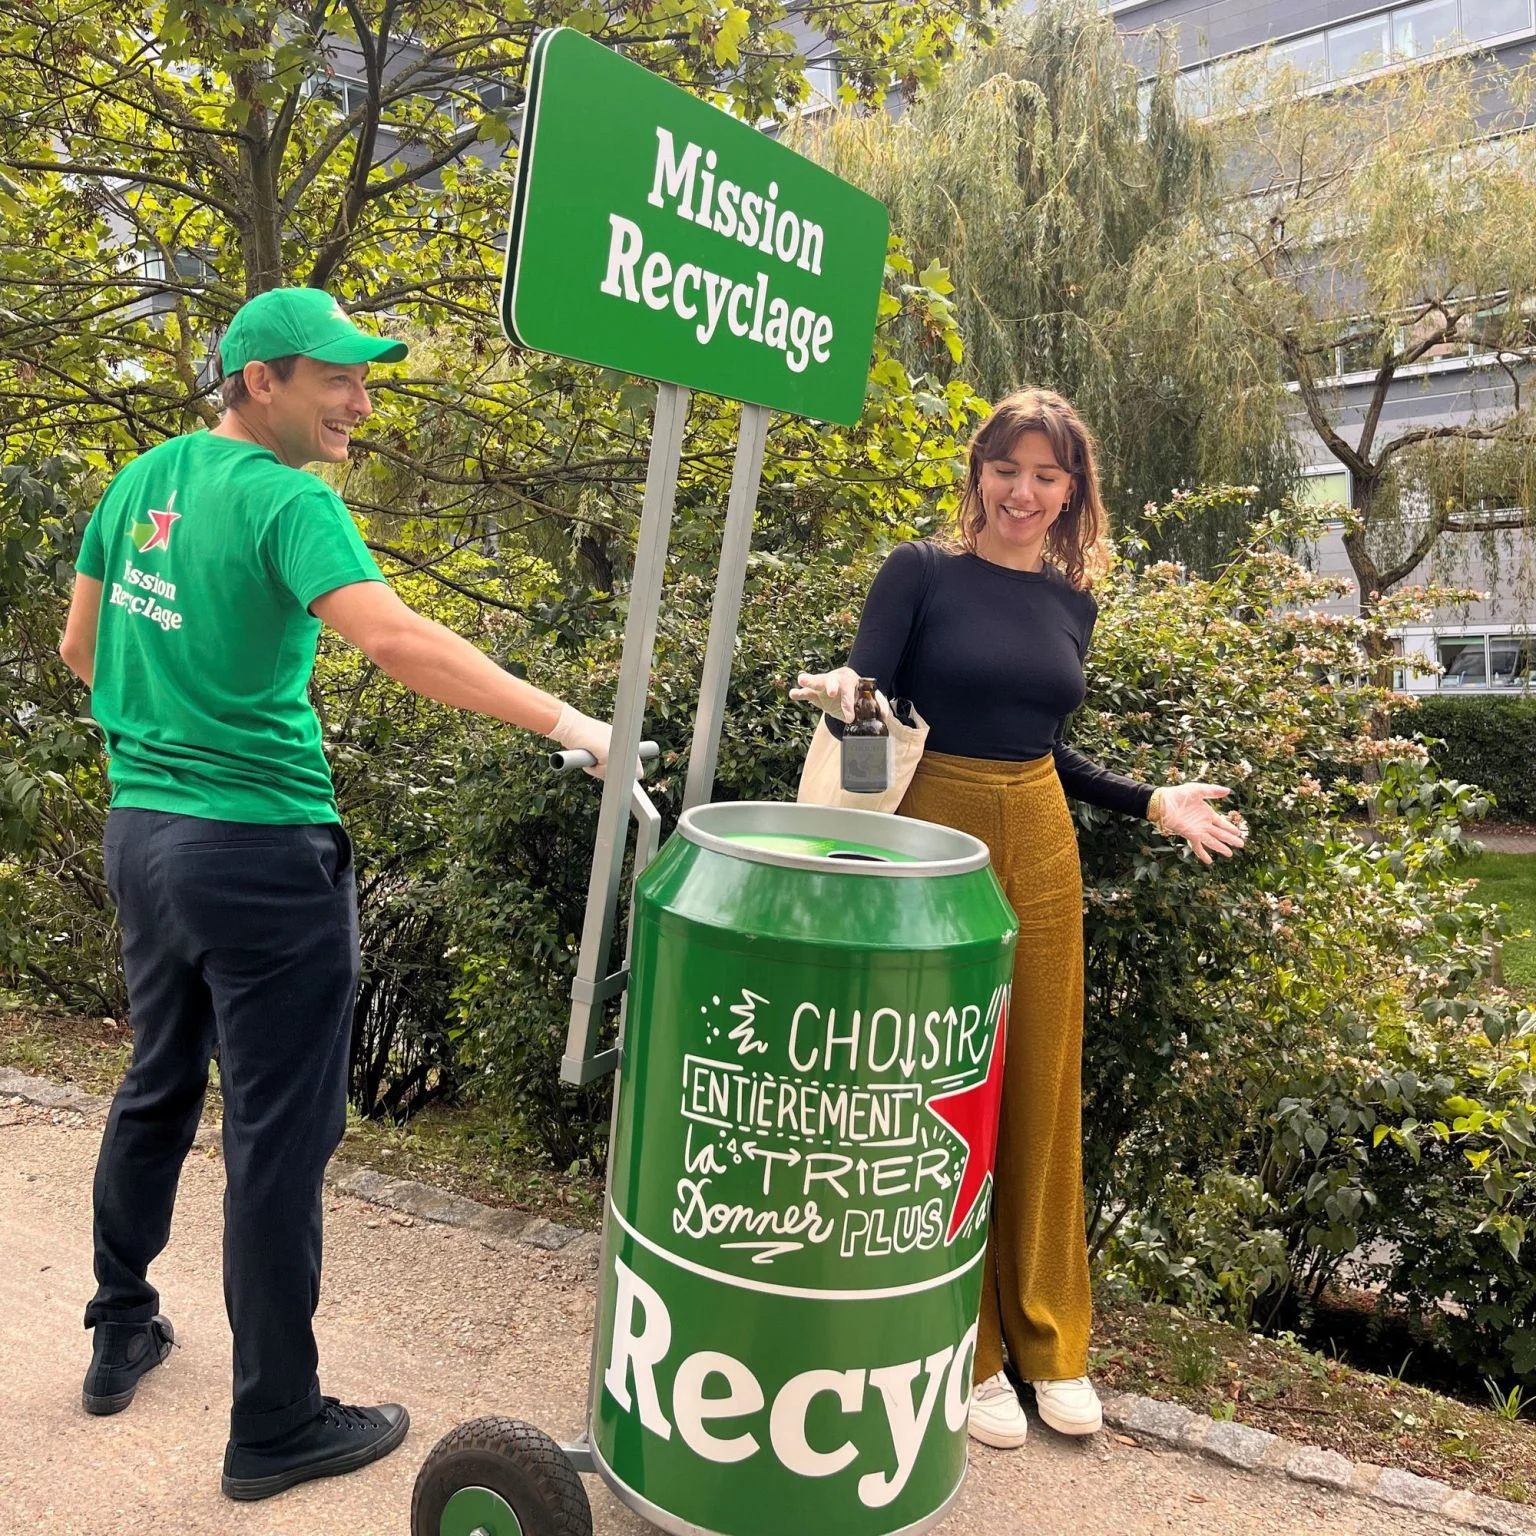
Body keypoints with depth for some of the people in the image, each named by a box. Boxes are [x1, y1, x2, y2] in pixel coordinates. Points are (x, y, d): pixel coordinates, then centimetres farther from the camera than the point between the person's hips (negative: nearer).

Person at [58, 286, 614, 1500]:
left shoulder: (145, 479, 9)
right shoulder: (288, 501, -14)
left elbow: (81, 650, 16)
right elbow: (397, 639, -30)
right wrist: (566, 723, -30)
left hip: (140, 832, 8)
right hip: (259, 851, -8)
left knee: (157, 1091, 23)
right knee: (279, 1137, 2)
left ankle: (121, 1335, 40)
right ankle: (276, 1426, 15)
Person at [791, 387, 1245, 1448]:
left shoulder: (1072, 602, 10)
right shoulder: (921, 573, -4)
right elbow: (860, 698, -9)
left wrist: (1153, 803, 12)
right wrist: (843, 693, -31)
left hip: (1040, 853, 5)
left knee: (1044, 1093, 11)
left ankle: (1050, 1339, 28)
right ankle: (962, 1344, 21)